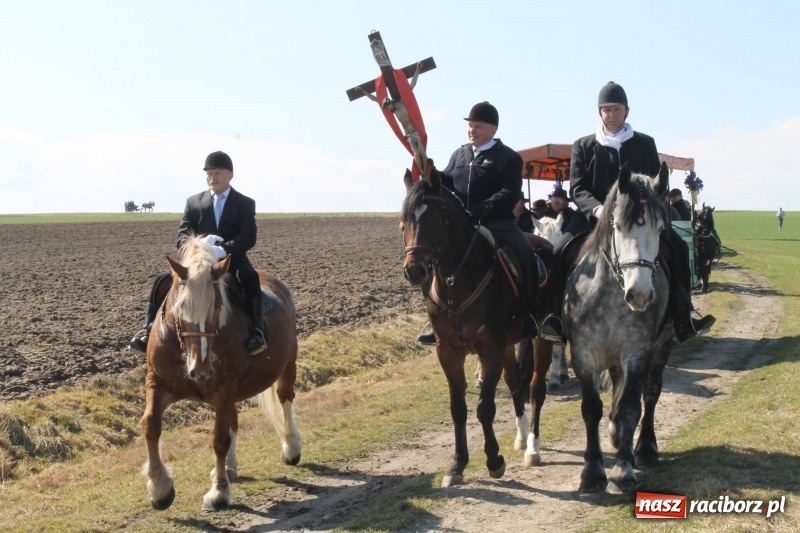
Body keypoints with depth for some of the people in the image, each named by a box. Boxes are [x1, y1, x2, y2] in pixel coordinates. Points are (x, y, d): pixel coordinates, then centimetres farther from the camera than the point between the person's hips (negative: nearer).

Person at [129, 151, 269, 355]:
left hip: (232, 260, -3)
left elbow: (248, 238, -8)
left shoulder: (245, 203, 6)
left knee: (250, 277, -36)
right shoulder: (193, 202, 13)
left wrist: (223, 250, -29)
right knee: (162, 282, -17)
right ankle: (149, 330, -10)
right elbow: (182, 235, 2)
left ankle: (256, 332, -43)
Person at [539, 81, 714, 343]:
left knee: (677, 247, -19)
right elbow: (577, 189, -1)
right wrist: (597, 209, -22)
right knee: (562, 252, -26)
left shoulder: (645, 143, 12)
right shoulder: (583, 146, 8)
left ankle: (682, 318, -12)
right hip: (595, 217, -1)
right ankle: (557, 317, -20)